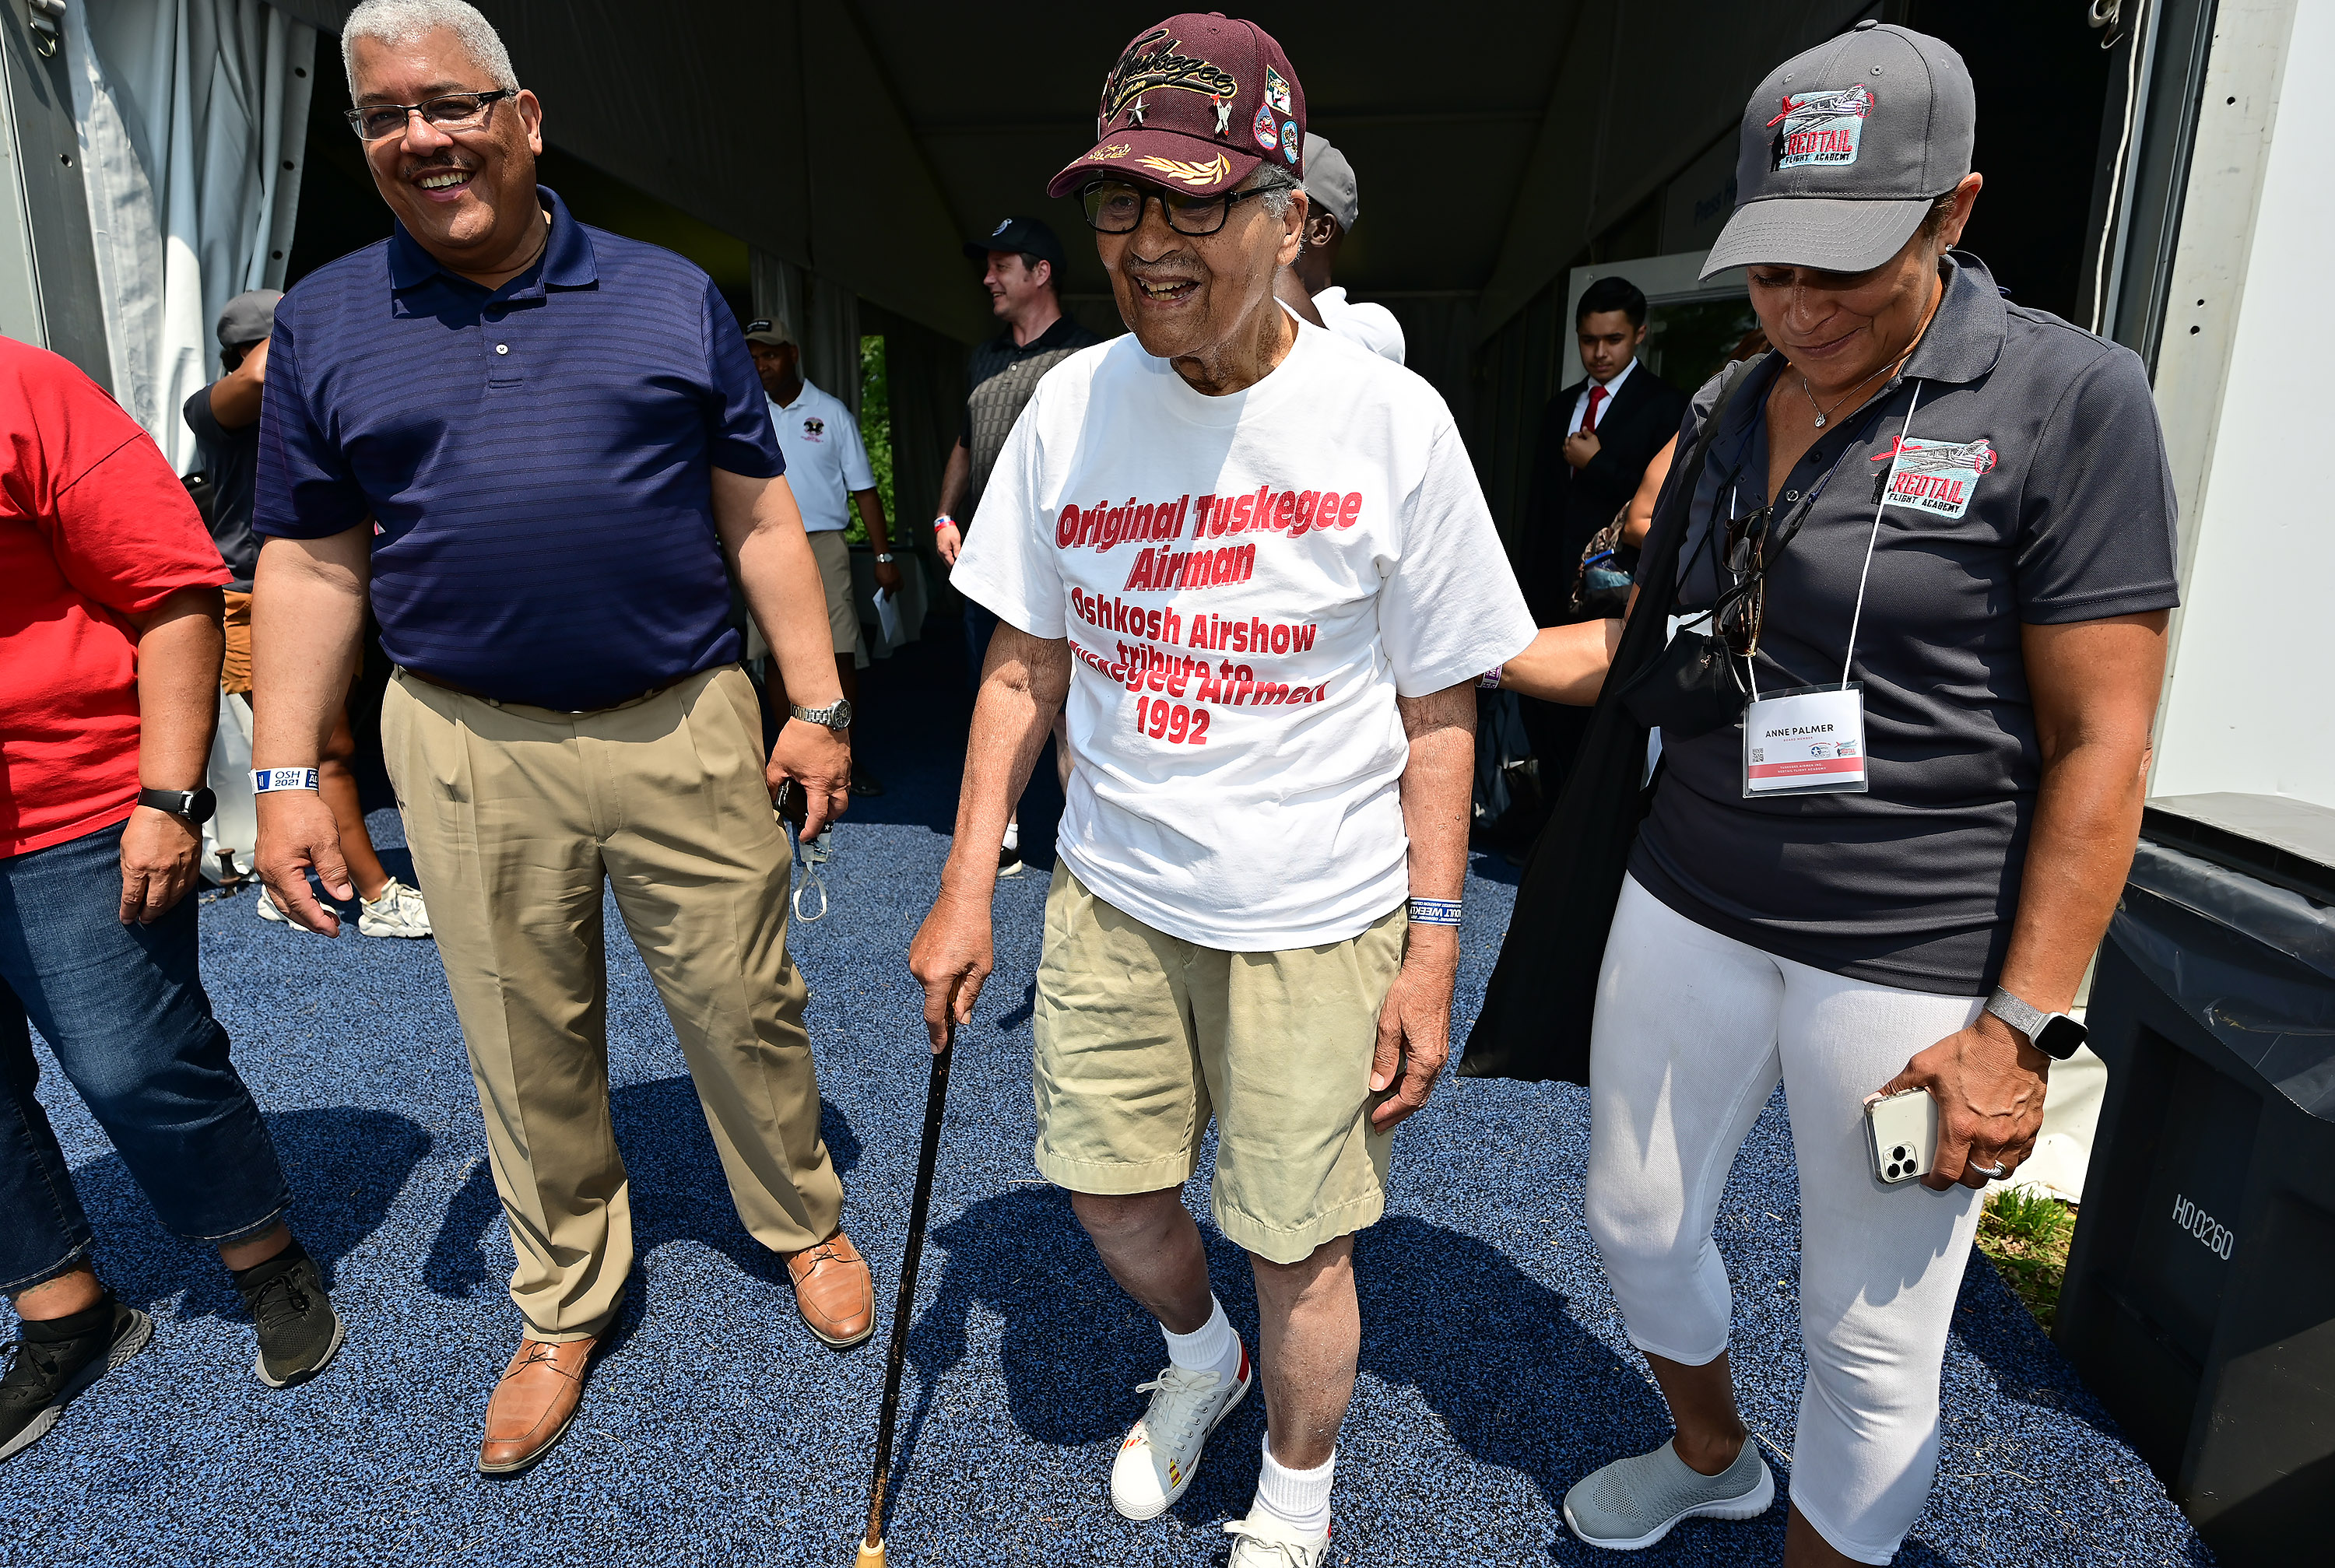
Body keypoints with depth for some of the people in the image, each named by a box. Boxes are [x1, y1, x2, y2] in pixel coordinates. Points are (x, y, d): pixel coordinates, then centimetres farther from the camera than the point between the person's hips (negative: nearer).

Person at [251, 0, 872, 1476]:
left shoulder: (672, 297, 4)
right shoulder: (324, 322, 8)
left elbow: (761, 517, 3)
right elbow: (315, 563, 8)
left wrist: (819, 705, -1)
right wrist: (286, 774, 3)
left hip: (687, 731, -1)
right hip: (470, 753, 2)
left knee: (746, 1011, 9)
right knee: (529, 1050, 13)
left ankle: (807, 1225, 35)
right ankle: (565, 1309, 35)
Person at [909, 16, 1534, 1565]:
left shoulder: (1391, 421, -11)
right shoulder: (1071, 402, -1)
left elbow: (1439, 715, -6)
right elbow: (1025, 665, 5)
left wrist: (1431, 955, -7)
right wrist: (966, 891, 4)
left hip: (1315, 922, -3)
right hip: (1111, 896, 4)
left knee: (1299, 1248, 9)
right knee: (1109, 1187, 18)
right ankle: (1201, 1354, 54)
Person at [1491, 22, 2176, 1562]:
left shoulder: (2069, 399, -10)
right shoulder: (1730, 411, 8)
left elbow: (2101, 741, -12)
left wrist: (2023, 1026, -15)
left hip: (1916, 957, -6)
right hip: (1690, 909, 6)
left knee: (1870, 1342, 8)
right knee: (1639, 1220, 21)